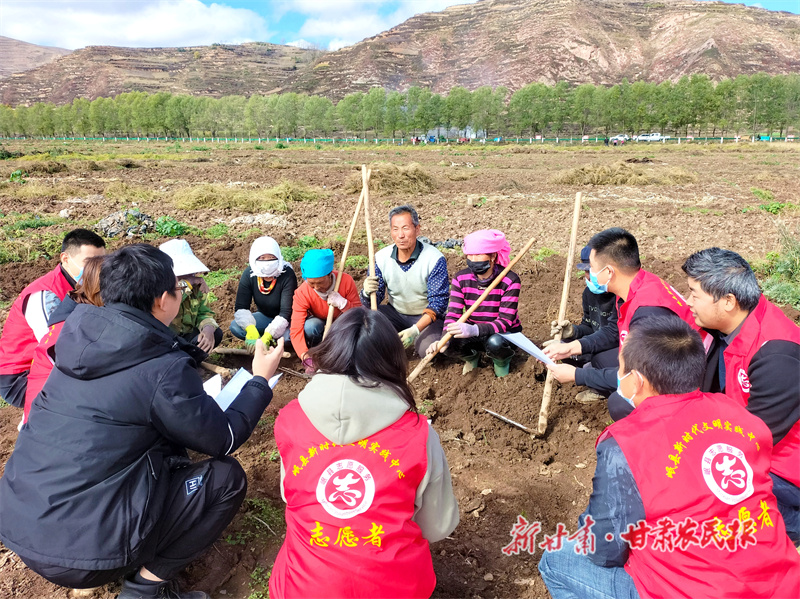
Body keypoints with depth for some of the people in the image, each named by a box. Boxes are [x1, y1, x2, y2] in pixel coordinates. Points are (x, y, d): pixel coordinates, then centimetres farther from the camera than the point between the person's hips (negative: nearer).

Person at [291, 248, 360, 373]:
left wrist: (343, 303, -36)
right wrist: (306, 358, -45)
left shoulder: (346, 281, -23)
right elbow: (296, 330, -31)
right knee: (310, 326, -35)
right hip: (320, 325, 0)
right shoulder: (302, 293, -25)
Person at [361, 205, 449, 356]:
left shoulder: (435, 259, -20)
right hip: (396, 313, 3)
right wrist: (367, 293, -33)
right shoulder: (381, 258, -10)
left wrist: (415, 330, -35)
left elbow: (438, 302, -21)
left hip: (427, 316, -3)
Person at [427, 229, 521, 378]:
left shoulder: (509, 280, -21)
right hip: (474, 335, 3)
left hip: (504, 334, -3)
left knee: (495, 343, -38)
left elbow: (505, 322, -28)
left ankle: (501, 361, 1)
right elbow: (453, 314, -16)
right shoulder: (461, 278, -11)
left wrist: (474, 330, -47)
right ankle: (472, 356, 10)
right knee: (449, 344, -27)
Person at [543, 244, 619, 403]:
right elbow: (589, 327, 6)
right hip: (604, 347, 8)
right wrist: (572, 331, -20)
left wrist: (571, 347, -44)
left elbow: (613, 333, -34)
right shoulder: (590, 292, -1)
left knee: (602, 359, -35)